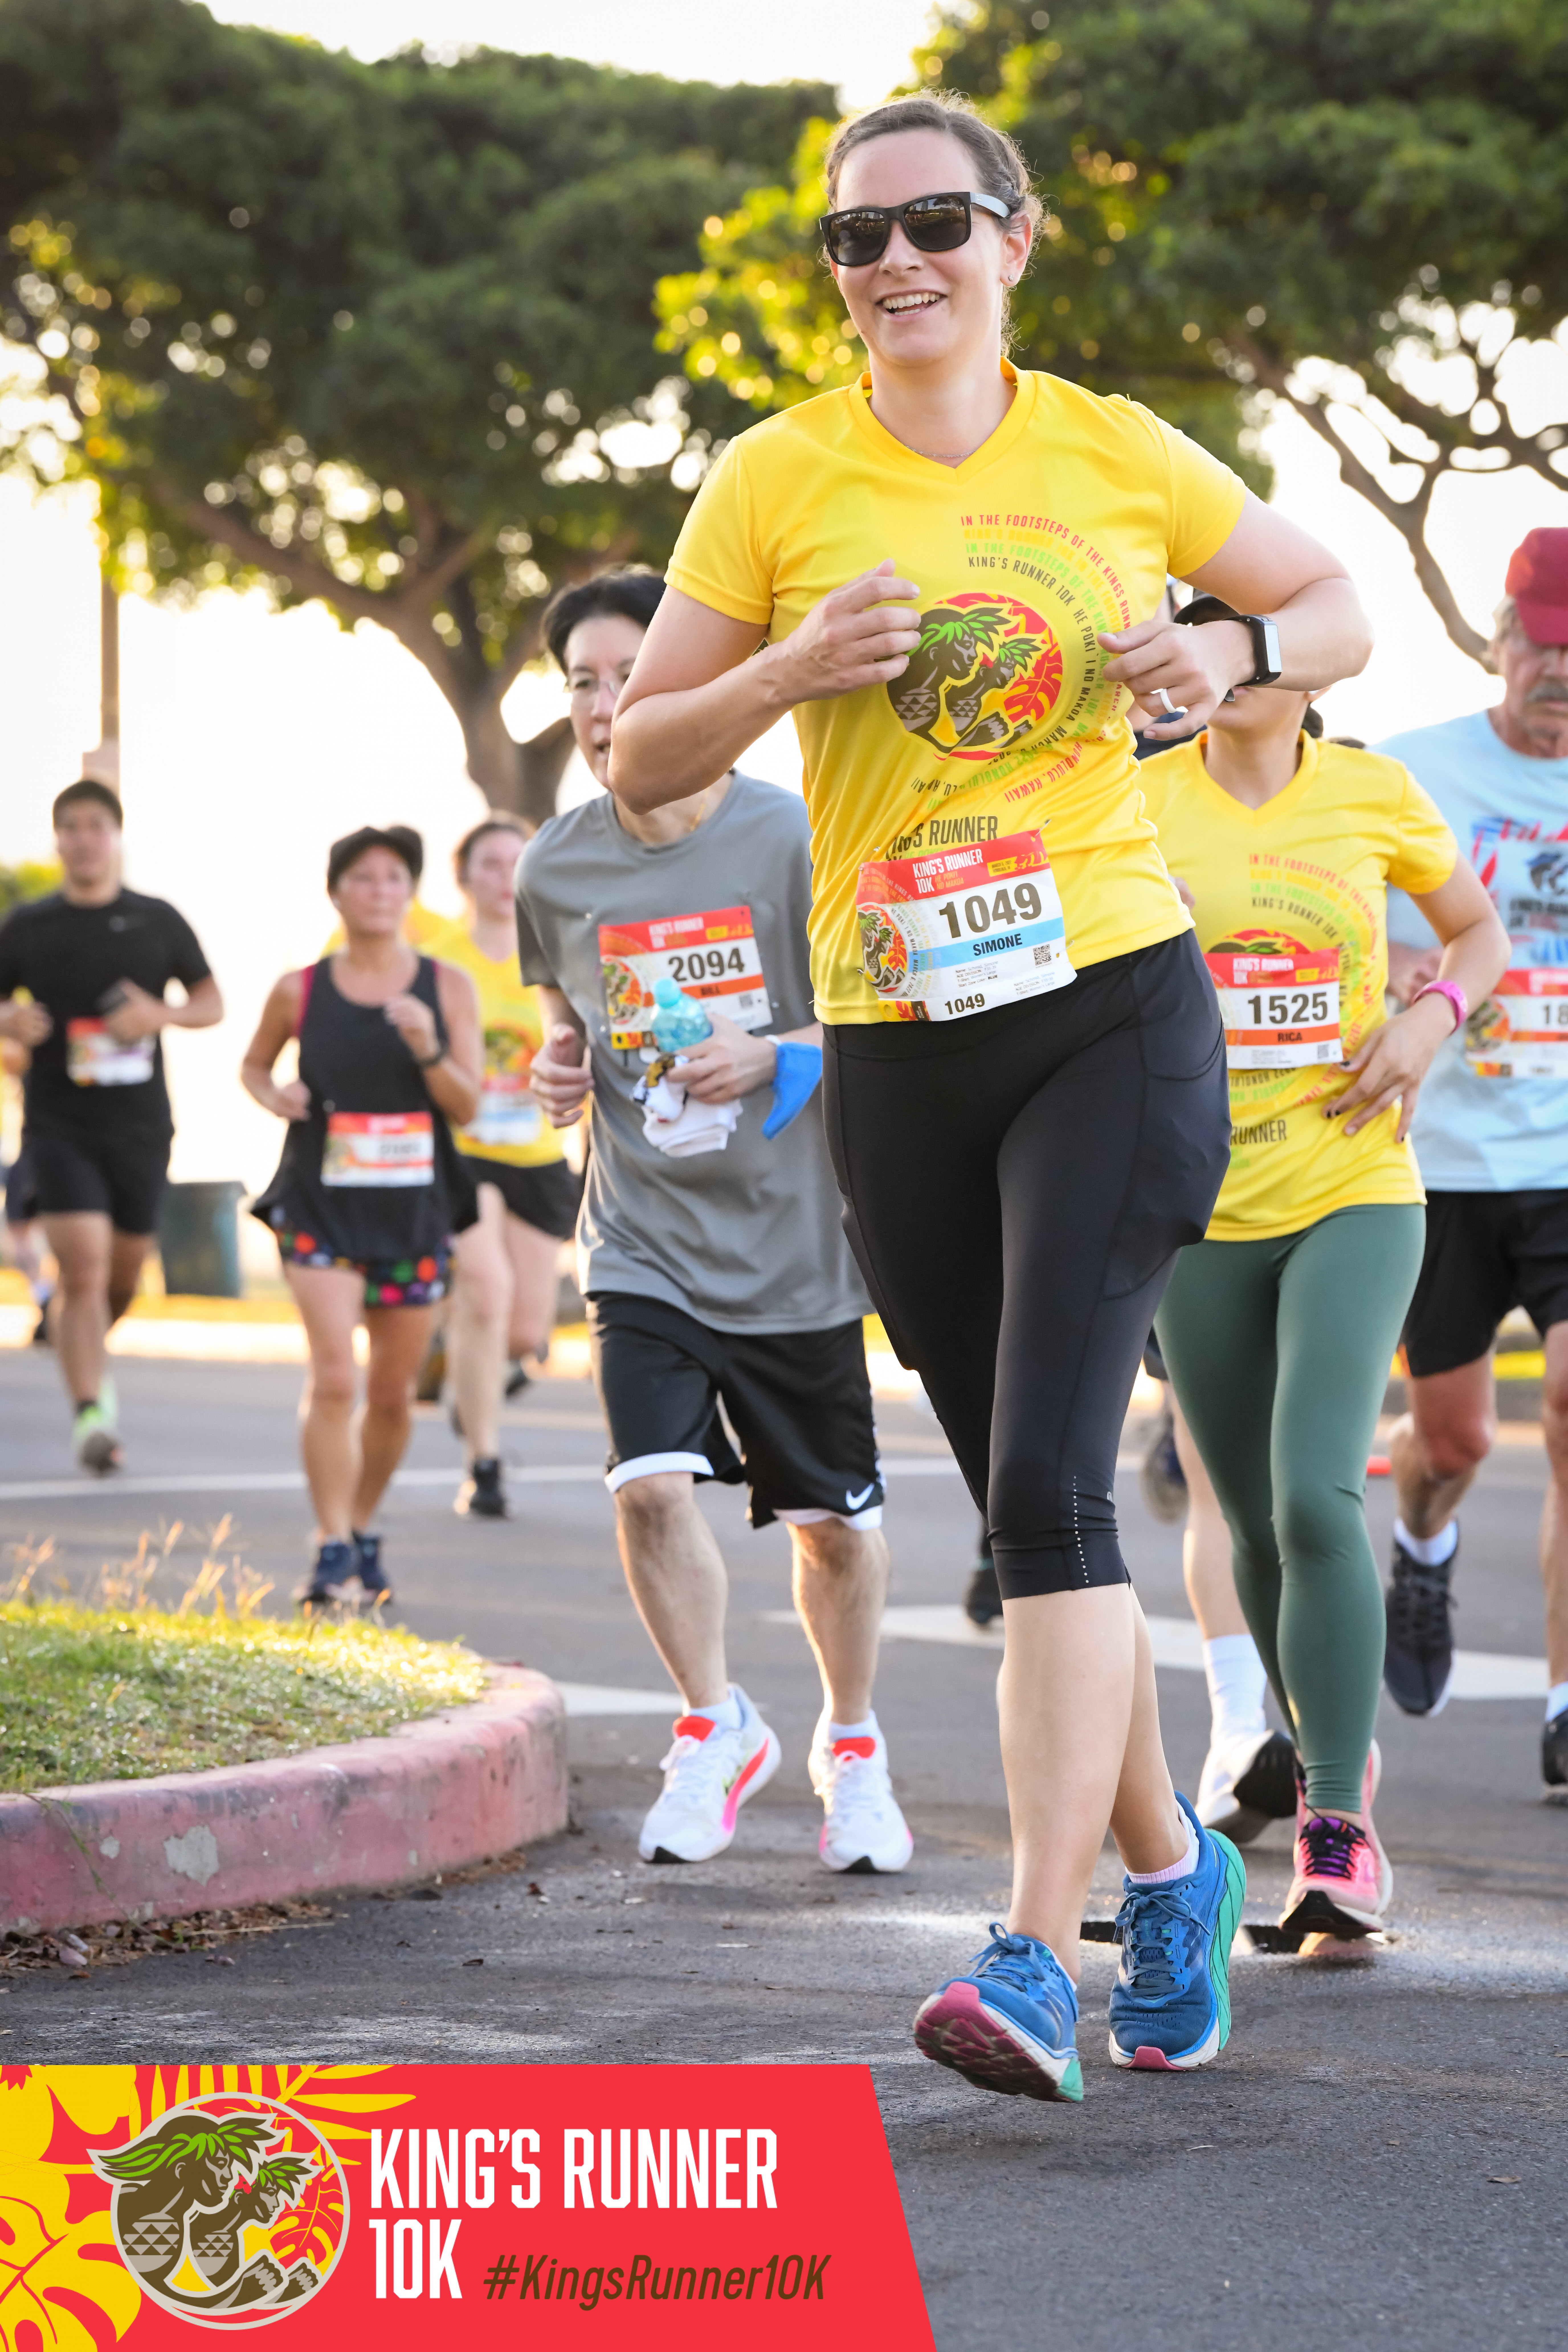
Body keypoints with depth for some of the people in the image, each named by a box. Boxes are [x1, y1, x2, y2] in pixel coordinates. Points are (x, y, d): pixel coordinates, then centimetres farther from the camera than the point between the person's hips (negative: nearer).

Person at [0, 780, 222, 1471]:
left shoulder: (158, 922, 3)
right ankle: (90, 1413, -17)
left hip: (140, 1124, 2)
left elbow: (212, 1004, 9)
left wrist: (161, 1015, -11)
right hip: (58, 1123, -2)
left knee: (122, 1276, 12)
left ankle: (90, 1356, 42)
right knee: (82, 1269, -16)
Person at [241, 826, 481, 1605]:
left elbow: (467, 1107, -1)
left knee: (392, 1394, 9)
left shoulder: (446, 987, 3)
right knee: (333, 1377, -17)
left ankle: (362, 1534, 30)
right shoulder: (299, 991, 1)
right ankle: (332, 1553, -15)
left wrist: (428, 1050, -18)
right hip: (322, 1207, -2)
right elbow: (252, 1065, 18)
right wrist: (275, 1096, -4)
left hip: (415, 1211, 2)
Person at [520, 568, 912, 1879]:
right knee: (651, 1483, -17)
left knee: (834, 1521, 8)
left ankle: (853, 1744, 33)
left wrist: (777, 1055, -23)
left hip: (792, 1241, -2)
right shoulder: (556, 869, 0)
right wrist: (559, 1068, -2)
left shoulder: (793, 841, -11)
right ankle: (718, 1727, 7)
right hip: (643, 1240, 2)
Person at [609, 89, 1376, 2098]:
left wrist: (1230, 657, -6)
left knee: (1050, 1481, -18)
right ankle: (1169, 1868, 32)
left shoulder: (1118, 456, 3)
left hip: (1116, 1014, -2)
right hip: (897, 1047, 2)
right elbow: (641, 760, 4)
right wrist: (795, 671, -14)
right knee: (1036, 1513, 11)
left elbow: (1341, 609, 16)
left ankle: (1038, 1963, -22)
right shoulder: (776, 481, 2)